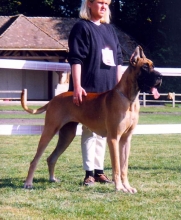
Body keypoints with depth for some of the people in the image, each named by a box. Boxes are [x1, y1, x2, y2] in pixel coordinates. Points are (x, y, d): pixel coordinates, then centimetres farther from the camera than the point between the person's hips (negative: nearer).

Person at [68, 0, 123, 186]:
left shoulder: (109, 29, 16)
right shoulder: (81, 28, -5)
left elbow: (118, 59, 20)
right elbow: (75, 59, -12)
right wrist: (77, 86, -21)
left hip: (109, 89, 7)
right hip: (89, 90, -7)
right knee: (89, 130, -4)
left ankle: (99, 170, 14)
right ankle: (89, 172, -1)